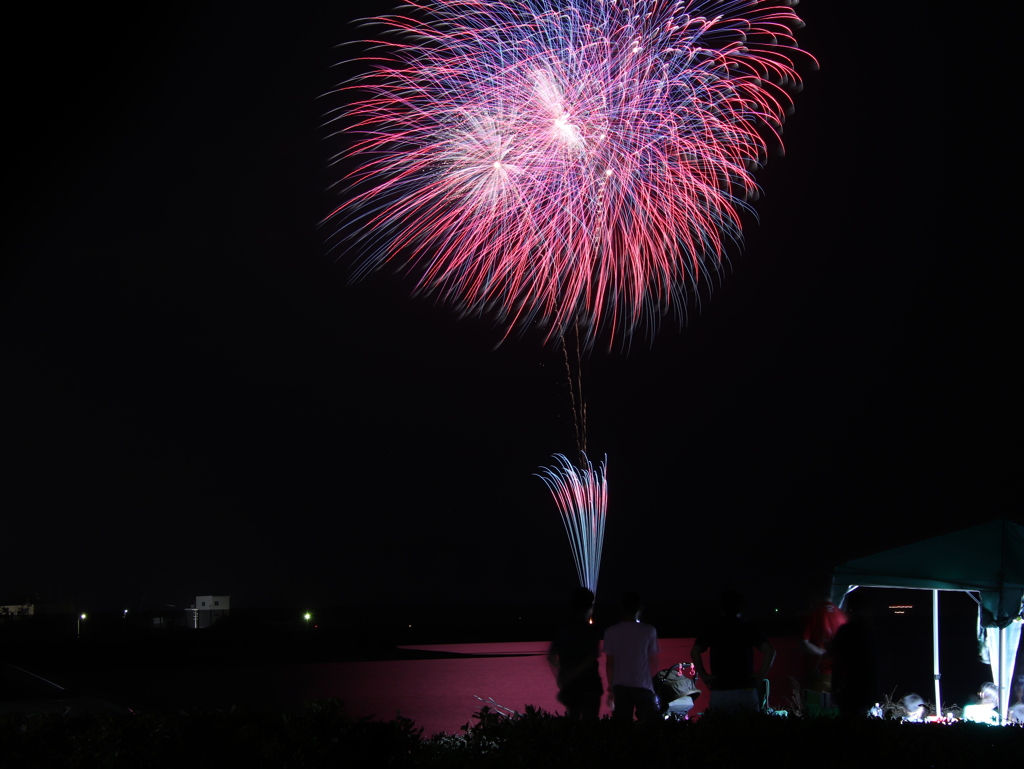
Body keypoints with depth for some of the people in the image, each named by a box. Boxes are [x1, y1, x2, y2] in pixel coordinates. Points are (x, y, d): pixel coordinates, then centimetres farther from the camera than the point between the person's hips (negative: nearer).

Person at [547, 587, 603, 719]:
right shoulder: (590, 630, -10)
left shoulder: (562, 630, 6)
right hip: (589, 685, -6)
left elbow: (551, 657, 9)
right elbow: (591, 659, -18)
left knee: (572, 720, 16)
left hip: (569, 687, 6)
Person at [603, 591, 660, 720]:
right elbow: (653, 663, 2)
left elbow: (609, 664, 3)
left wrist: (611, 688, 12)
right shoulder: (649, 631, -3)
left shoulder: (611, 632, 0)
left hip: (620, 687, 2)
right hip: (643, 686, -2)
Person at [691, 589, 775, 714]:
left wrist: (703, 675, 5)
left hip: (718, 691, 1)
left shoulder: (712, 629, 6)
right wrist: (761, 676, 1)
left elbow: (695, 651, 0)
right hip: (745, 689, -1)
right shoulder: (748, 627, 3)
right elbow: (770, 651, -6)